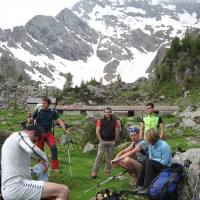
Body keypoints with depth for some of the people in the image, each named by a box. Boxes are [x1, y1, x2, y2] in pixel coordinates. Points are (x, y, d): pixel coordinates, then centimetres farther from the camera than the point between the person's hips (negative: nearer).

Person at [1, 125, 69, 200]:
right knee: (63, 190, -18)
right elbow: (32, 150, -28)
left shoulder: (10, 139, 24)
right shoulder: (21, 135, -6)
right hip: (17, 187, -11)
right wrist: (45, 160, -11)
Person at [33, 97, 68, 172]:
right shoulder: (38, 111, -4)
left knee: (53, 147, -15)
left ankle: (55, 166, -9)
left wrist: (64, 129, -9)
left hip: (49, 133, 1)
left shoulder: (53, 111, 0)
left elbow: (59, 120, 0)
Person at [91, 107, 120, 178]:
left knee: (110, 157, 6)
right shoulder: (100, 121, 2)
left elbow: (117, 131, 5)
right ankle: (94, 171, -5)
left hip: (111, 142, 2)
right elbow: (97, 131, -2)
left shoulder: (115, 121, 6)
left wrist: (115, 140, 0)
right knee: (99, 156, -7)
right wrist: (101, 140, -7)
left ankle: (107, 171, 17)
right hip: (103, 141, -2)